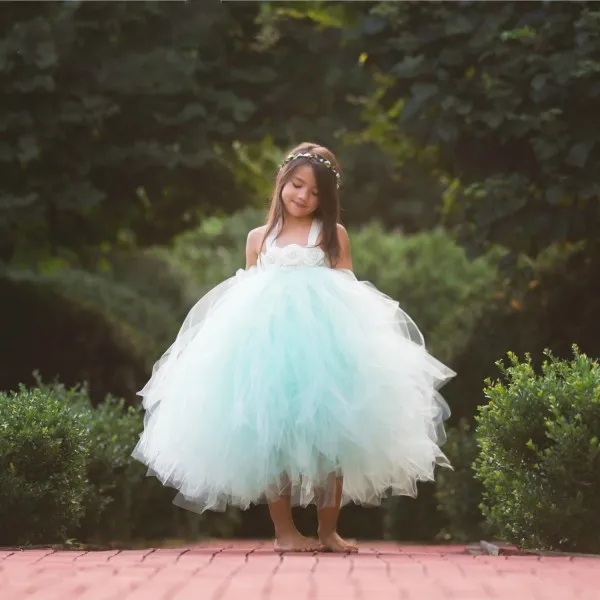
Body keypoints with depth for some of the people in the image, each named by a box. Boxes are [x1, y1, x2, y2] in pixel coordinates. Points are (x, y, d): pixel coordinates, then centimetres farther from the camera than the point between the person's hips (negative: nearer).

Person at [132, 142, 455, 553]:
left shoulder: (334, 235, 9)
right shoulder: (259, 238, 14)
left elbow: (348, 293, 6)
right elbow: (245, 298, 16)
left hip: (323, 342, -1)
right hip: (267, 342, 1)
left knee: (329, 437, -3)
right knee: (273, 436, -2)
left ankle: (328, 530, 6)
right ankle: (284, 530, 5)